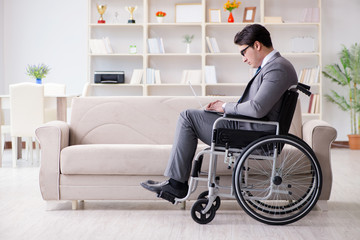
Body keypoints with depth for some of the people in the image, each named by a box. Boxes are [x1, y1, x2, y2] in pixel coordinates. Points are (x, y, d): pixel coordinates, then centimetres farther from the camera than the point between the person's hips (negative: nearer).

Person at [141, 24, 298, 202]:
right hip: (253, 129, 11)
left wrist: (226, 107, -10)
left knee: (188, 117, -8)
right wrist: (225, 105, 6)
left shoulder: (278, 69, -18)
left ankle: (176, 183, -3)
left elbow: (257, 109, -27)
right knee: (190, 116, 18)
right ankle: (175, 182, 15)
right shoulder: (274, 65, 15)